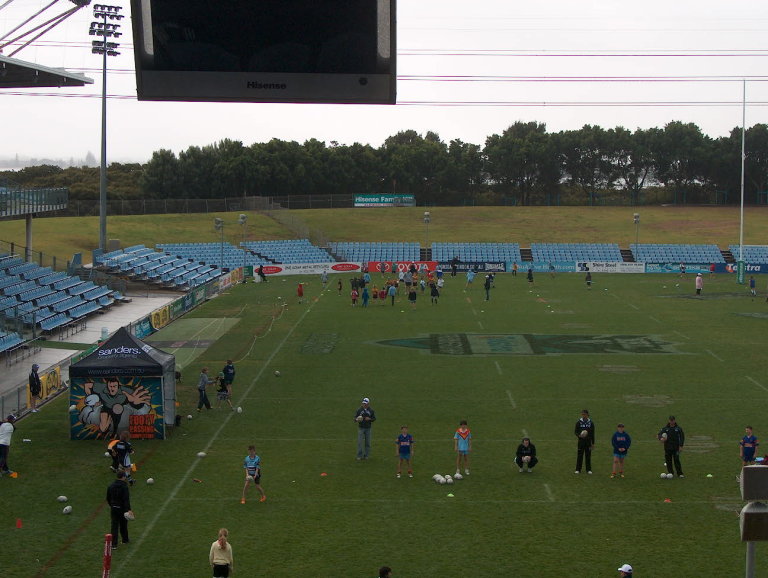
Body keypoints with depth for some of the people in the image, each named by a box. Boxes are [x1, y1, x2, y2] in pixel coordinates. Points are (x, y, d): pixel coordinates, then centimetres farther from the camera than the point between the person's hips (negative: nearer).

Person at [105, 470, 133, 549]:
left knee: (114, 526, 2)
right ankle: (125, 540, 34)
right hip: (122, 508, -4)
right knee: (123, 525, 16)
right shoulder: (124, 487, -16)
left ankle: (114, 544, -5)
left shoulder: (111, 486, 2)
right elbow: (126, 499, -25)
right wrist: (129, 509, -30)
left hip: (113, 508, 4)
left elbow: (108, 498, 12)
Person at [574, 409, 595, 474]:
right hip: (581, 441, -1)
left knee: (588, 456, 4)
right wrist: (579, 435, -21)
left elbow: (592, 434, 6)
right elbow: (575, 431, 1)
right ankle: (578, 469, 6)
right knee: (579, 455, 0)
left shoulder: (591, 423, 3)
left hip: (588, 441, 1)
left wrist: (593, 443, 4)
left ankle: (589, 469, 13)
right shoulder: (579, 422, 0)